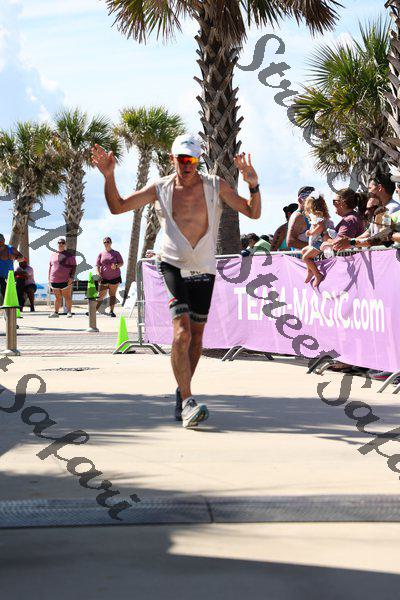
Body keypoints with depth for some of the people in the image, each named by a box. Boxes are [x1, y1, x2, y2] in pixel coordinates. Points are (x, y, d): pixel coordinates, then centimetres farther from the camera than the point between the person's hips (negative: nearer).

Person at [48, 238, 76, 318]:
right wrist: (49, 278, 14)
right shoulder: (53, 255, 14)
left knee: (67, 297, -1)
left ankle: (69, 312, 4)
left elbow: (74, 266, -2)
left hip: (66, 280, -4)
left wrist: (71, 277, -12)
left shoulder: (69, 255, 1)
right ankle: (56, 312, 14)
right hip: (54, 280, 4)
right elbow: (50, 267, 19)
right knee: (57, 297, 9)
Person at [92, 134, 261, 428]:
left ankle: (182, 393, 31)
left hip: (205, 271, 2)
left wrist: (253, 185, -22)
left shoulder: (216, 186, -2)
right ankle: (187, 402, -25)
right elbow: (117, 206, 3)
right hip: (173, 267, -2)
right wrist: (109, 176, -12)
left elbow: (253, 212, -4)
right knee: (182, 331, -21)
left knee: (196, 337, 11)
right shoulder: (161, 189, -1)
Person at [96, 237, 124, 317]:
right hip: (104, 278, 0)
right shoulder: (101, 254, 6)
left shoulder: (116, 253, 4)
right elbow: (97, 265, 4)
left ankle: (111, 311, 9)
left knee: (112, 294, 3)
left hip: (115, 277, 0)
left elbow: (121, 263, 3)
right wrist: (99, 275, -11)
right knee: (101, 295, -3)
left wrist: (116, 266, -19)